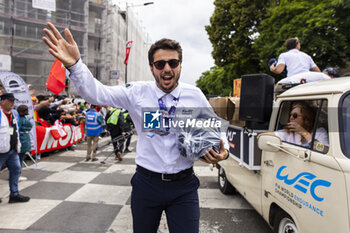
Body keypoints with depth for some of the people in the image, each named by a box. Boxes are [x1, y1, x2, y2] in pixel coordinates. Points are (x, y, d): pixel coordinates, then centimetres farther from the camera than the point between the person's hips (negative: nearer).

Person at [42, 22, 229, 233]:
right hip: (146, 183, 1)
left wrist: (223, 150, -9)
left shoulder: (195, 95, -2)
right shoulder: (137, 92, -4)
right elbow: (97, 93, -13)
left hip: (184, 187, 0)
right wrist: (74, 65, -30)